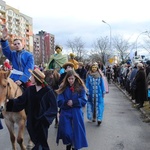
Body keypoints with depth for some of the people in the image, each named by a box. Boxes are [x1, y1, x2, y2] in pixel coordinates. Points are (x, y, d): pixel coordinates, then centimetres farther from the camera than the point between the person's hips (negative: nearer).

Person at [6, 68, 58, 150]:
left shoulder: (48, 92, -16)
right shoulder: (29, 90, 0)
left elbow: (53, 108, -16)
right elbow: (21, 101, 2)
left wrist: (45, 117, -27)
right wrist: (9, 102, -10)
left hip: (41, 122, -5)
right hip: (31, 121, 5)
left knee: (42, 143, 9)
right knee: (36, 141, 21)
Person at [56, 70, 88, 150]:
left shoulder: (80, 87, -1)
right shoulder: (63, 88, 1)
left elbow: (84, 100, -7)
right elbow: (59, 102, -3)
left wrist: (73, 102, -18)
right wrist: (67, 103, -19)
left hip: (76, 114, 0)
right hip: (65, 113, 1)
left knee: (76, 131, 5)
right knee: (66, 132, 0)